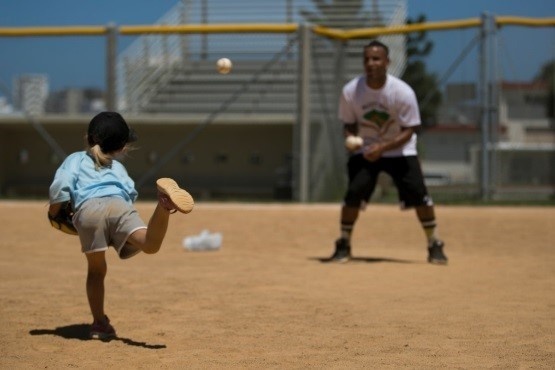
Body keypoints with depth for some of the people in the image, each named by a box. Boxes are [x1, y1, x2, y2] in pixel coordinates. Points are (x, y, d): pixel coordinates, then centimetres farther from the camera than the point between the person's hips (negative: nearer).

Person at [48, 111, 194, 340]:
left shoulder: (75, 159, 32)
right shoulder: (117, 166, 38)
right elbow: (130, 192, 22)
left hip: (87, 209, 0)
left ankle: (100, 324, 11)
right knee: (149, 244, -25)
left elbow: (60, 185, 12)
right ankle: (164, 204, -51)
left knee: (96, 269, 13)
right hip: (119, 205, 0)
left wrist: (53, 212, 25)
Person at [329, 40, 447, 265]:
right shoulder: (350, 91, -14)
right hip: (365, 149, 1)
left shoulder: (403, 92, -21)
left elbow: (408, 131, -17)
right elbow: (348, 124, -1)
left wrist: (382, 147, -30)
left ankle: (435, 246, 4)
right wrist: (350, 139, -24)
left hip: (399, 149, -1)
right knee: (354, 193, -16)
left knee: (418, 193, -13)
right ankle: (343, 245, 2)